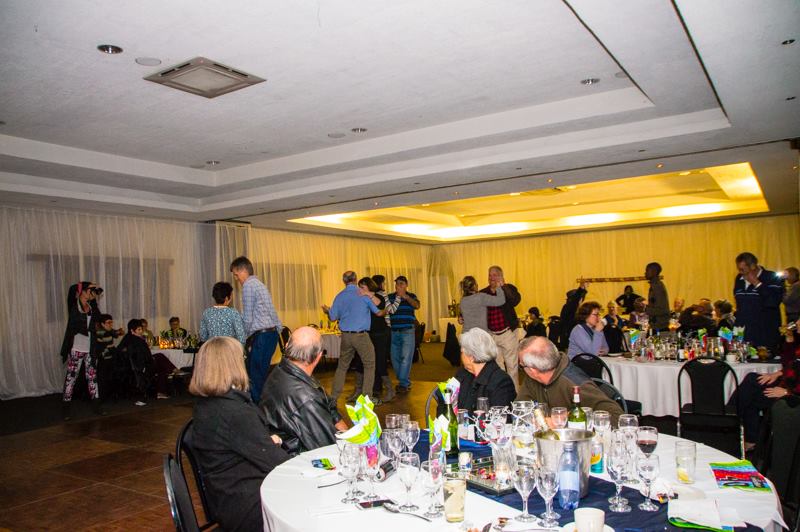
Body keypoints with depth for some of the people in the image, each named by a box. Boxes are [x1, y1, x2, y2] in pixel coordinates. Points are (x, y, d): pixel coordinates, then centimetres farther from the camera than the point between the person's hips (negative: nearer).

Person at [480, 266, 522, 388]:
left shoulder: (508, 289, -6)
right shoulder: (483, 293, 3)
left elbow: (515, 300, -26)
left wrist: (502, 287, -33)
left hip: (507, 333, -3)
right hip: (491, 334, 3)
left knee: (511, 364, 6)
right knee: (497, 365, 15)